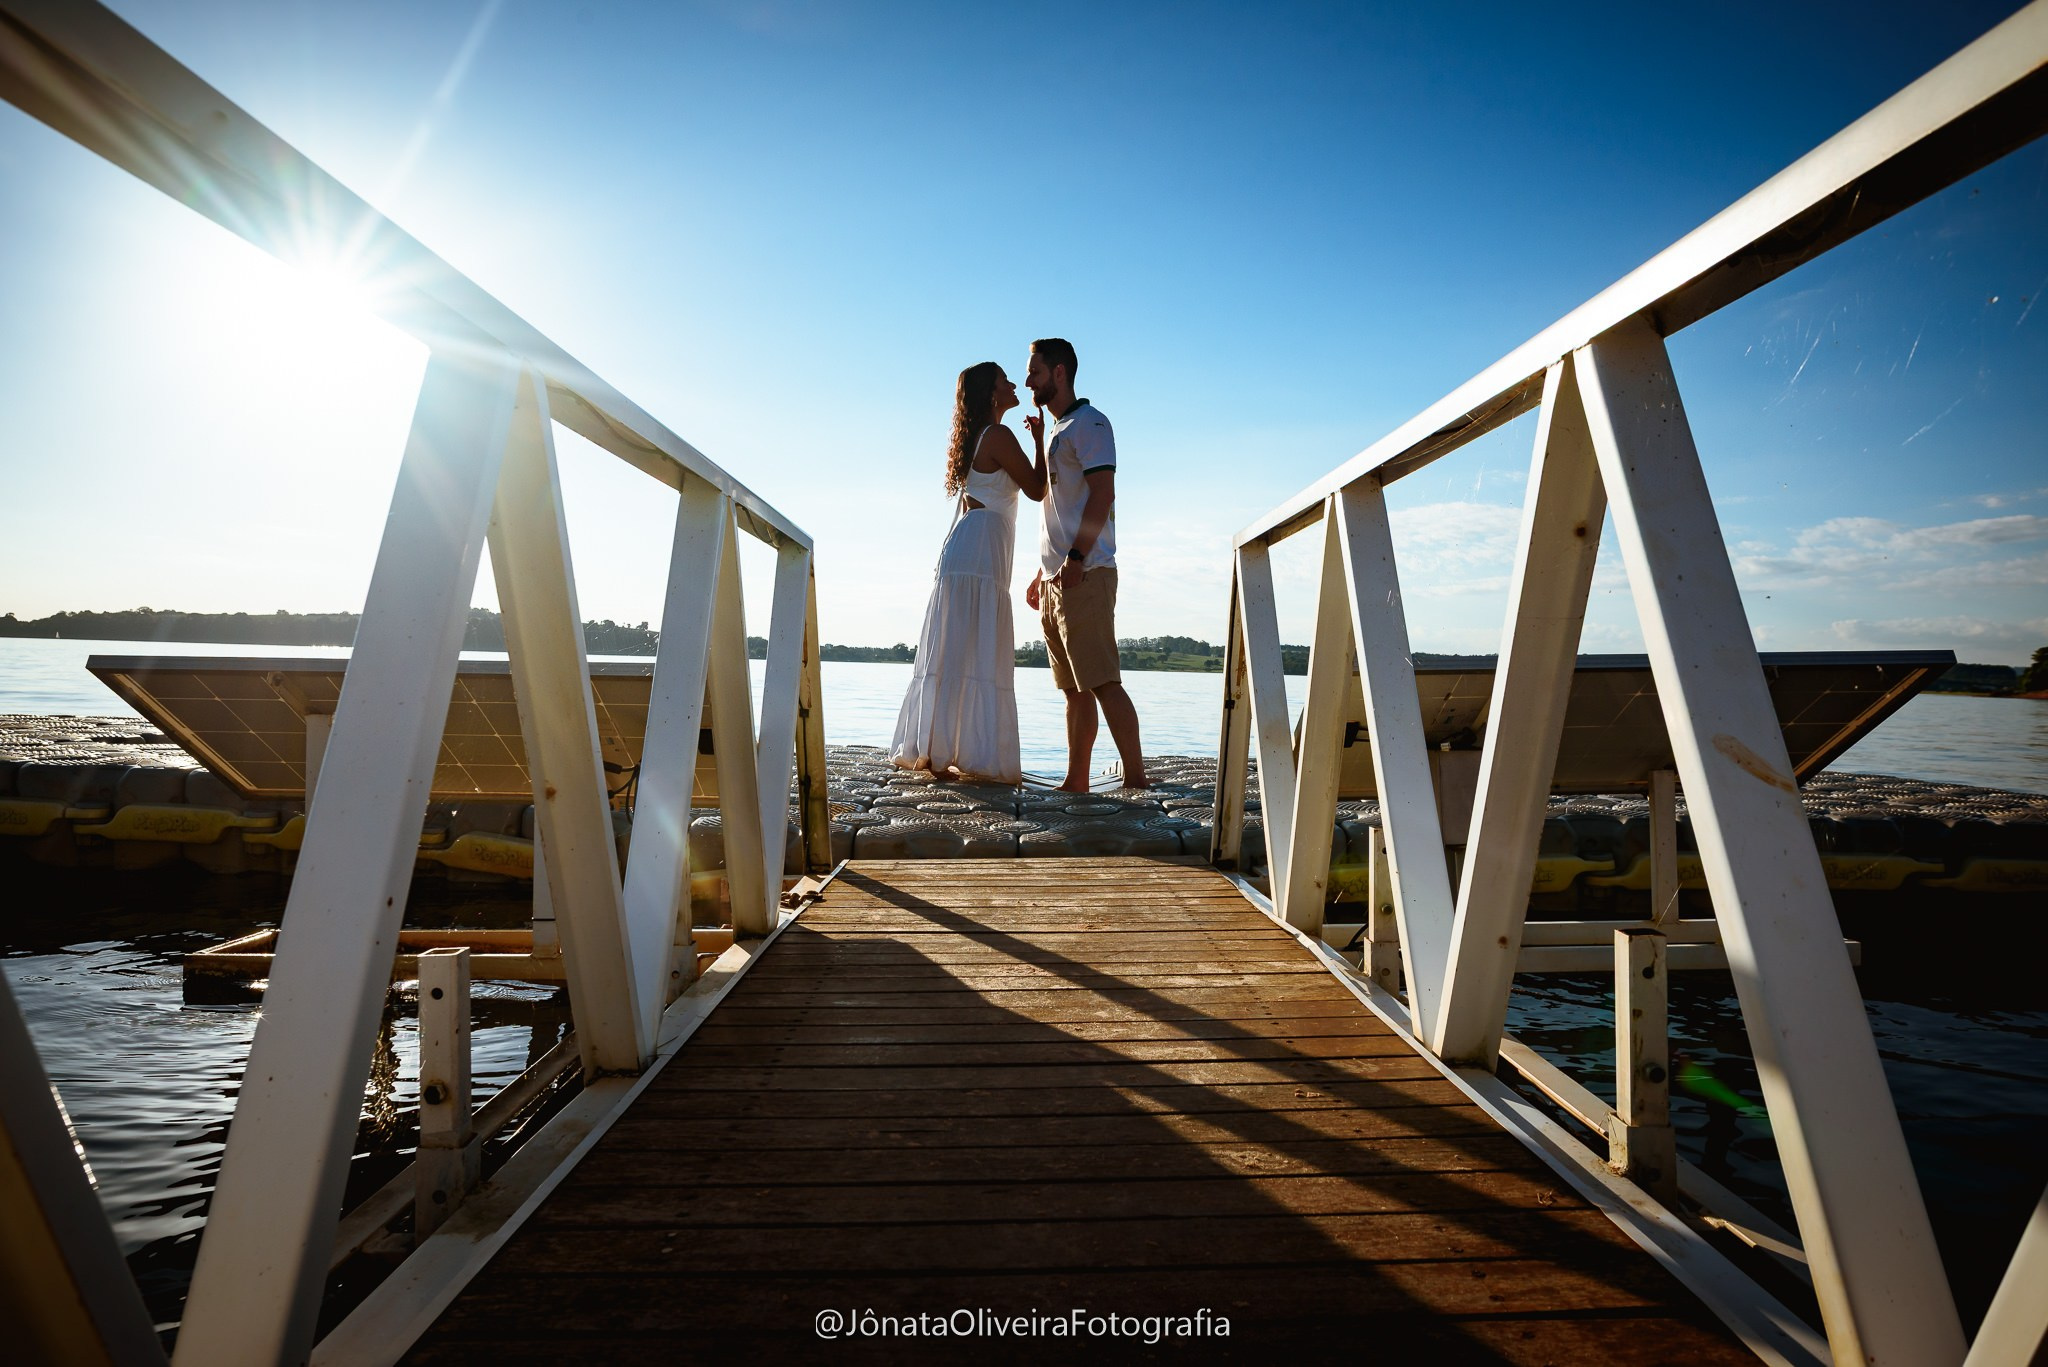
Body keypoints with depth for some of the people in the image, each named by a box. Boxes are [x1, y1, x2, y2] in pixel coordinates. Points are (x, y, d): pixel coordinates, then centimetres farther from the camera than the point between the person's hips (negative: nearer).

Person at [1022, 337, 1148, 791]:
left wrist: (1076, 558, -22)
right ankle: (1076, 782, 11)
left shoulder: (1089, 423, -2)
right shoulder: (1053, 430, 25)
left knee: (1102, 681, -13)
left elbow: (1102, 494, -14)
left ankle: (1136, 779, -10)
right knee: (1074, 687, 7)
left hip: (1085, 574, -9)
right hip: (1057, 578, 9)